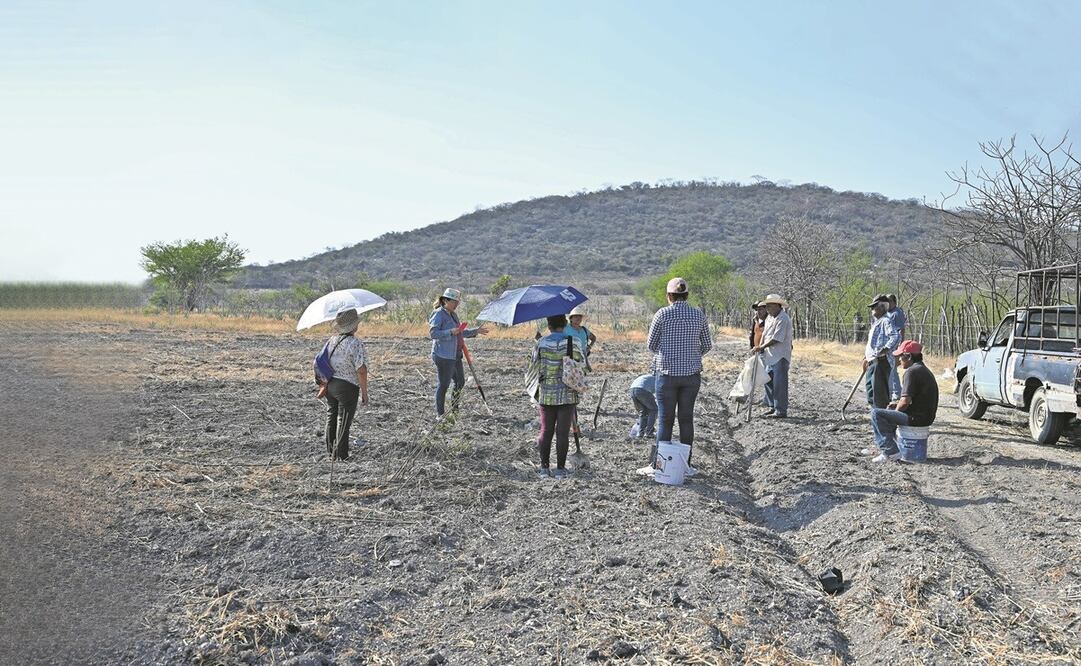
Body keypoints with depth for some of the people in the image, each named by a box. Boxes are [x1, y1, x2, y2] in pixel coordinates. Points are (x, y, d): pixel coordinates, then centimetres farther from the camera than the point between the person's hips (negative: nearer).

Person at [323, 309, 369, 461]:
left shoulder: (331, 341, 4)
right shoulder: (356, 344, -18)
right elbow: (361, 371, -20)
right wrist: (364, 392, -12)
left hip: (330, 384, 7)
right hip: (347, 387, -7)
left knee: (331, 418, 18)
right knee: (343, 421, 3)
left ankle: (330, 451, 29)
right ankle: (340, 454, 9)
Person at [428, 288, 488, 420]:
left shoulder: (452, 315, 16)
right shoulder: (438, 314, -12)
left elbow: (460, 333, 27)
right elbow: (432, 333, -21)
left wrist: (476, 331, 22)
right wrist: (450, 332, -29)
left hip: (455, 355, 9)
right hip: (443, 356, -9)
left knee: (460, 382, 16)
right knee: (443, 385, -3)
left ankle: (454, 409, 30)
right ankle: (439, 414, 6)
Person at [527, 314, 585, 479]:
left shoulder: (540, 344, -3)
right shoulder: (573, 342, -6)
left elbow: (533, 368, 3)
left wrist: (535, 391, 18)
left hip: (546, 395, 2)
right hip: (567, 395, -1)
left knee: (545, 431, 10)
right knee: (563, 433, 3)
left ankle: (544, 467, 13)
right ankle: (560, 469, 7)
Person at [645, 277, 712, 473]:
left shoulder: (662, 314, -8)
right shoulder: (698, 315, 1)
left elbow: (651, 344, -1)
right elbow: (707, 345, 7)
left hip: (667, 373, -2)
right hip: (692, 374, 3)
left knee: (665, 420, 5)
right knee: (686, 418, 11)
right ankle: (686, 464, 15)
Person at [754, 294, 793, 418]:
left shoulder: (783, 319, -17)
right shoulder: (769, 318, 13)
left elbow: (776, 339, -21)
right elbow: (764, 334, 16)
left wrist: (761, 347, -16)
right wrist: (760, 347, 3)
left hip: (780, 357, -9)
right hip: (770, 356, 9)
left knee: (779, 384, -7)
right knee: (768, 380, 15)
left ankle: (781, 411, -2)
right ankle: (772, 406, 26)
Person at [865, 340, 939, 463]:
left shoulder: (912, 371, -17)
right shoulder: (925, 370, 16)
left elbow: (905, 402, -21)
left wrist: (896, 409, -2)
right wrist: (897, 403, 12)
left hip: (916, 418, -11)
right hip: (926, 416, 11)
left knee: (876, 413, -11)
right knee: (889, 410, 30)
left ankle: (890, 451, -11)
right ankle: (883, 447, 32)